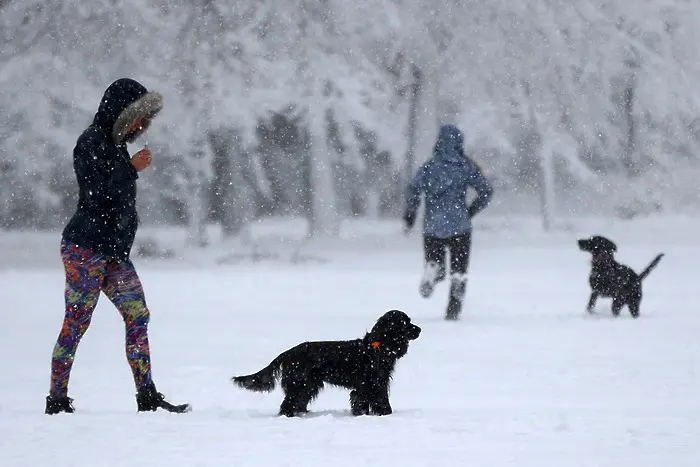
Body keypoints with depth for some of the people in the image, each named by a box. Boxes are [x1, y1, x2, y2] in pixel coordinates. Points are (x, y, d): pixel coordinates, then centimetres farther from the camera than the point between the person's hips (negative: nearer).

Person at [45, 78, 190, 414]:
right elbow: (98, 197, -20)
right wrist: (131, 168, -18)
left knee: (138, 315, 2)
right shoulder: (91, 143, -12)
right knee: (76, 323, -5)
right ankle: (56, 401, 0)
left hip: (113, 250, 9)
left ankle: (147, 397, 2)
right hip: (85, 248, -9)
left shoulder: (114, 144, 15)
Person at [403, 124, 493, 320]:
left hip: (433, 225, 0)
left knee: (435, 262, 17)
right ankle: (453, 310, -3)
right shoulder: (467, 166, 3)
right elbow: (486, 190, -1)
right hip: (460, 225, 0)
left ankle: (433, 270, -19)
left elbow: (414, 189, -10)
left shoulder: (430, 165, 1)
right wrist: (471, 211, 13)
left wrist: (409, 215, 1)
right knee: (459, 270, 11)